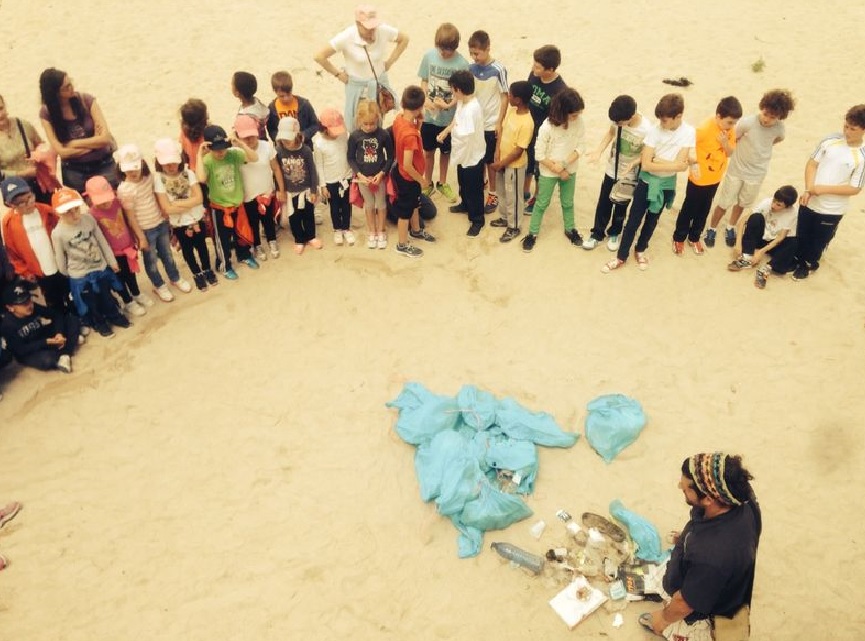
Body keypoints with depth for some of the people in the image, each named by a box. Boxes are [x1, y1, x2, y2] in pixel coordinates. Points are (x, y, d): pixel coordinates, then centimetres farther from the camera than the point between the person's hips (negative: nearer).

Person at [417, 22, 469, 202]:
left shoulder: (462, 64, -15)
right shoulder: (429, 56, -8)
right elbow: (424, 81, 2)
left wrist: (449, 104, -27)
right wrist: (425, 100, -16)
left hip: (449, 117, -1)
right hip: (429, 115, 1)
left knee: (445, 151, 17)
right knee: (428, 151, 14)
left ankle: (442, 183, 37)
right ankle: (428, 184, 33)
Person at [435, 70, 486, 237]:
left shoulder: (472, 109, -34)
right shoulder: (462, 101, -4)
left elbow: (464, 134, -37)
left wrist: (449, 130, -21)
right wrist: (444, 131, 2)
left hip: (473, 156, -9)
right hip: (463, 154, 9)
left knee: (474, 189, 8)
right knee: (463, 184, 30)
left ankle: (477, 220, 26)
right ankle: (466, 205, 55)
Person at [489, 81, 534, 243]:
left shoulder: (527, 123, -28)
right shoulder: (511, 110, -5)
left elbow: (519, 150, -24)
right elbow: (502, 131, 2)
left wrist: (501, 163, -17)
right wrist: (497, 155, -7)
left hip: (515, 164, -8)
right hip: (502, 161, 8)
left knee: (513, 196, 9)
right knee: (503, 192, 24)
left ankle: (514, 227, 26)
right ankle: (504, 218, 45)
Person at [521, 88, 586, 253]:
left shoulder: (579, 122, -16)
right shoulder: (547, 127, -26)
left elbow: (579, 148, -9)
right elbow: (539, 155, -20)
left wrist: (564, 164, -22)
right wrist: (557, 170, -15)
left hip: (570, 171, 3)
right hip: (548, 172, -3)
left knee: (568, 203, 21)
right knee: (542, 203, 13)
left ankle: (570, 230, 42)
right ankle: (532, 233, 30)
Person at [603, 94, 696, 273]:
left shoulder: (688, 132, -14)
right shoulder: (654, 131, -16)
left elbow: (682, 164, -18)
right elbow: (645, 165, -19)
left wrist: (656, 160, -19)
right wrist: (672, 164, -19)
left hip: (667, 184, 1)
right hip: (647, 181, -1)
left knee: (652, 219, 18)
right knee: (633, 220, 4)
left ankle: (640, 250, 39)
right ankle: (621, 257, 16)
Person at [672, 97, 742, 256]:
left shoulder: (730, 131, -6)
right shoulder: (704, 129, -25)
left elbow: (730, 153, 1)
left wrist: (725, 143, -19)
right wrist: (693, 163, -20)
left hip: (715, 179, 6)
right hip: (699, 179, -6)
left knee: (704, 210, 19)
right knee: (689, 210, 10)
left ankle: (694, 237, 37)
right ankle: (679, 238, 28)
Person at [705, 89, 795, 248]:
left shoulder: (779, 128, -16)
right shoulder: (747, 122, -26)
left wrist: (763, 148, 5)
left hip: (757, 174, 3)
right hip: (737, 169, -3)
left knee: (742, 203, 21)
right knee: (724, 203, 9)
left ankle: (731, 228, 44)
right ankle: (712, 229, 30)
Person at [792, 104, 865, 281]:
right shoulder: (830, 140, -9)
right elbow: (812, 163, -2)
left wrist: (824, 189, -21)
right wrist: (808, 190, -15)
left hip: (832, 210, -2)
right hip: (810, 202, 3)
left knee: (818, 241, 17)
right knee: (801, 236, 19)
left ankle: (809, 264, 43)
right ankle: (799, 260, 44)